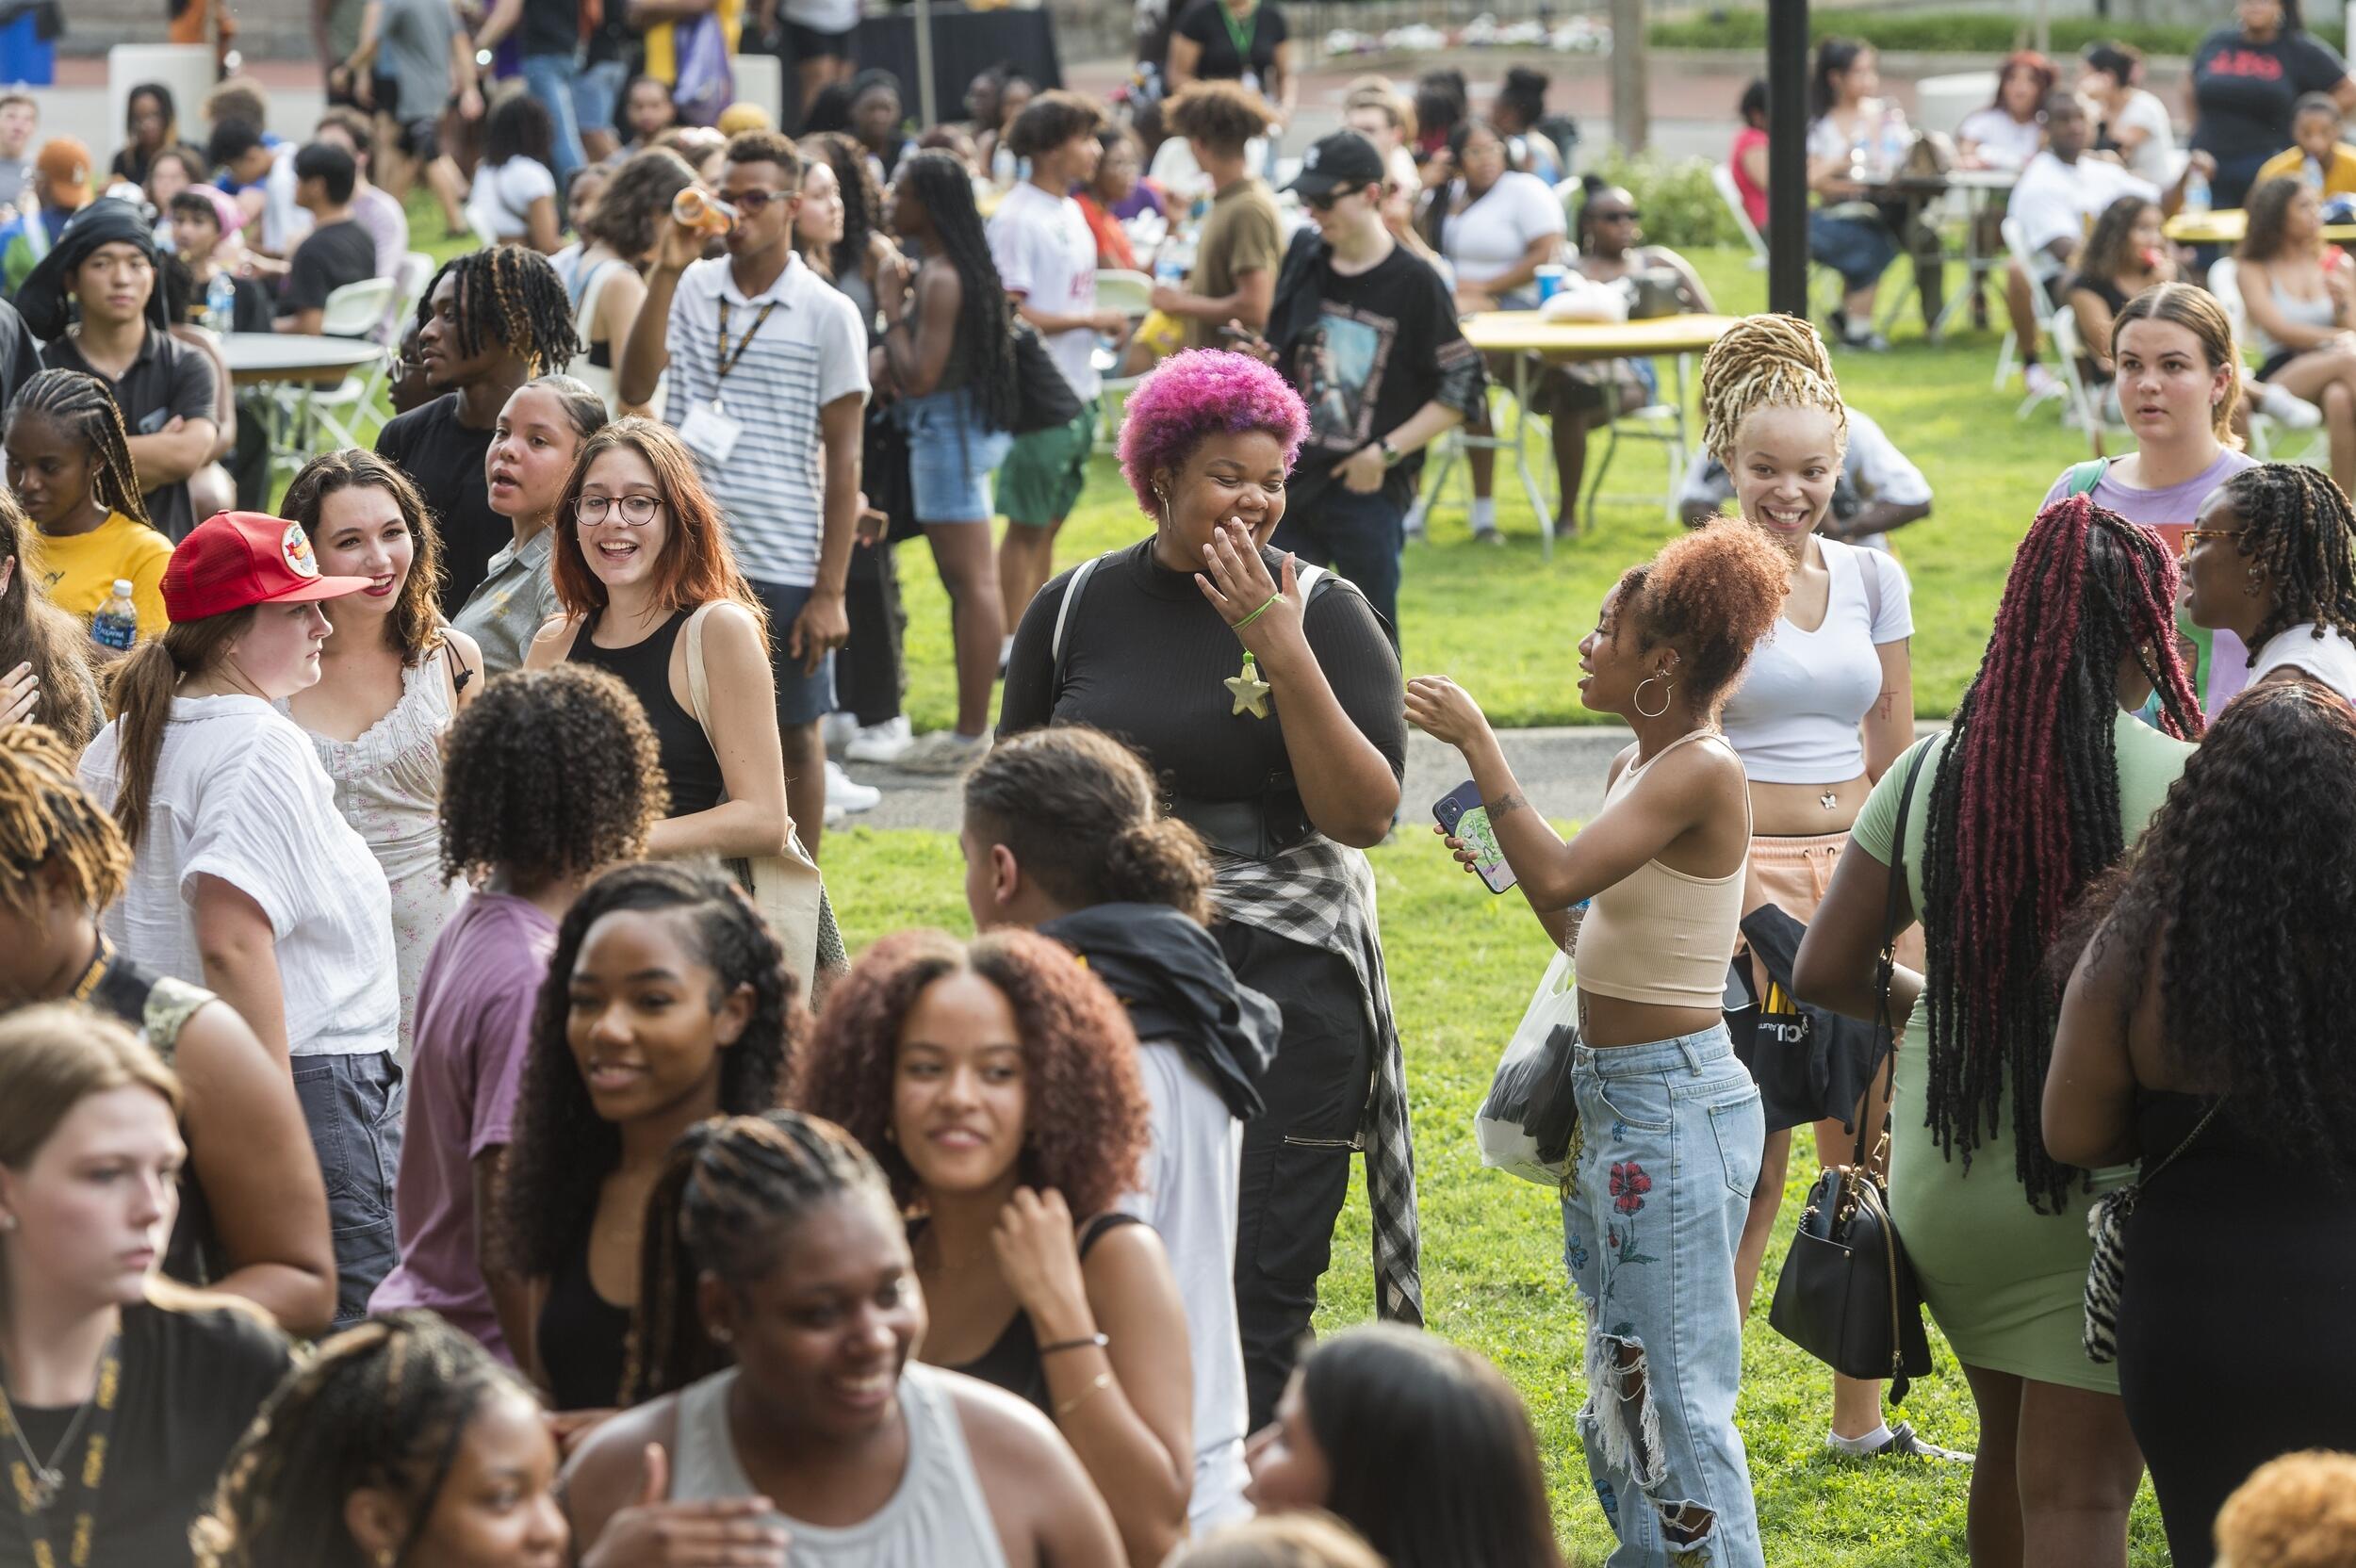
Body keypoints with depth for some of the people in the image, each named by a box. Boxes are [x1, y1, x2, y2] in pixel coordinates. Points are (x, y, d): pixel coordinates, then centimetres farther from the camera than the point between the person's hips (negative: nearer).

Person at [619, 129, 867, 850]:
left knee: (794, 734, 8)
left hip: (785, 569, -2)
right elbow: (633, 387, -10)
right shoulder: (689, 290, 5)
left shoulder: (827, 315, -3)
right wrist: (666, 271, -13)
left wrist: (829, 592, -7)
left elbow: (843, 460, -2)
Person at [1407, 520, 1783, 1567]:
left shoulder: (1701, 772, -18)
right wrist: (1504, 862, 8)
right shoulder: (1638, 767, 10)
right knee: (1621, 1380, 19)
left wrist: (1476, 742, -22)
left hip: (1674, 1099, -10)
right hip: (1612, 1092, 10)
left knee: (1675, 1390, -7)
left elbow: (1562, 876, -29)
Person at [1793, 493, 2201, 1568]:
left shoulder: (1928, 773, -1)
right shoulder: (2182, 780, -14)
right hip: (2103, 1187, -5)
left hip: (1943, 1176, 5)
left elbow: (1824, 973, 4)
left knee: (2009, 1445, 24)